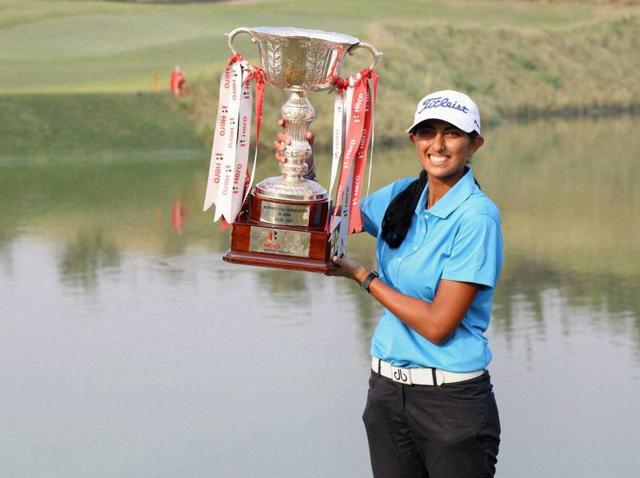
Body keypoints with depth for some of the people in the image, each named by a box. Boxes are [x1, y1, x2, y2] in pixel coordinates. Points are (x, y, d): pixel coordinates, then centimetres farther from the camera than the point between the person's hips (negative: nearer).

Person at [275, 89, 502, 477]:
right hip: (387, 390, 6)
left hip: (452, 399, -6)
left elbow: (438, 324, -19)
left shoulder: (477, 216, -15)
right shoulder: (401, 197, 5)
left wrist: (362, 276, -12)